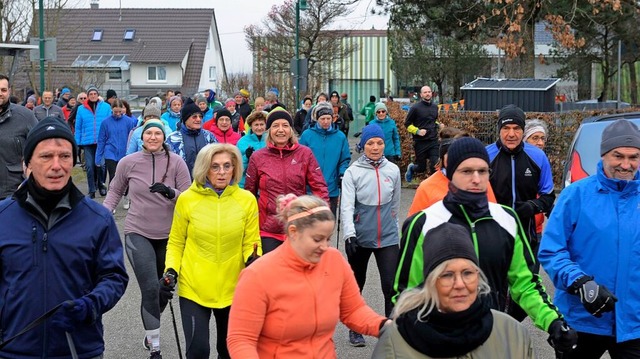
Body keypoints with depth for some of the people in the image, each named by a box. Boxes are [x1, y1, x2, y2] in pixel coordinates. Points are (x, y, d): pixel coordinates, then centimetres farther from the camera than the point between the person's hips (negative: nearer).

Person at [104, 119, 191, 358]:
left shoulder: (176, 162, -8)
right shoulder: (128, 163, -6)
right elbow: (115, 191, 10)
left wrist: (171, 193, -24)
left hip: (169, 235, 2)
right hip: (138, 233, -2)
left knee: (165, 290, 15)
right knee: (150, 289, -12)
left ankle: (150, 330, 43)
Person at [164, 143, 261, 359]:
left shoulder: (246, 200, -5)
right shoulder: (187, 199, -8)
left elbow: (251, 242, 1)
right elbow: (176, 243, 3)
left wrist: (253, 260, -20)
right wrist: (171, 270, -12)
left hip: (232, 289, 2)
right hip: (194, 287, -2)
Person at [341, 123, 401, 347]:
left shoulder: (393, 170, 1)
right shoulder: (353, 172, -8)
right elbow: (347, 206, -15)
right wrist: (349, 235, -26)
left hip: (387, 237, 1)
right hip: (359, 237, -1)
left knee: (391, 285, -10)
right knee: (356, 285, 14)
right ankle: (355, 329, 30)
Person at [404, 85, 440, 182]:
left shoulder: (435, 107, 10)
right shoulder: (416, 108, -7)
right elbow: (407, 124, -2)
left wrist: (438, 125, 7)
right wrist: (417, 131, -16)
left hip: (433, 141, 4)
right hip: (420, 142, -4)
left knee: (435, 166, -8)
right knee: (421, 168, 6)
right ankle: (411, 168, 40)